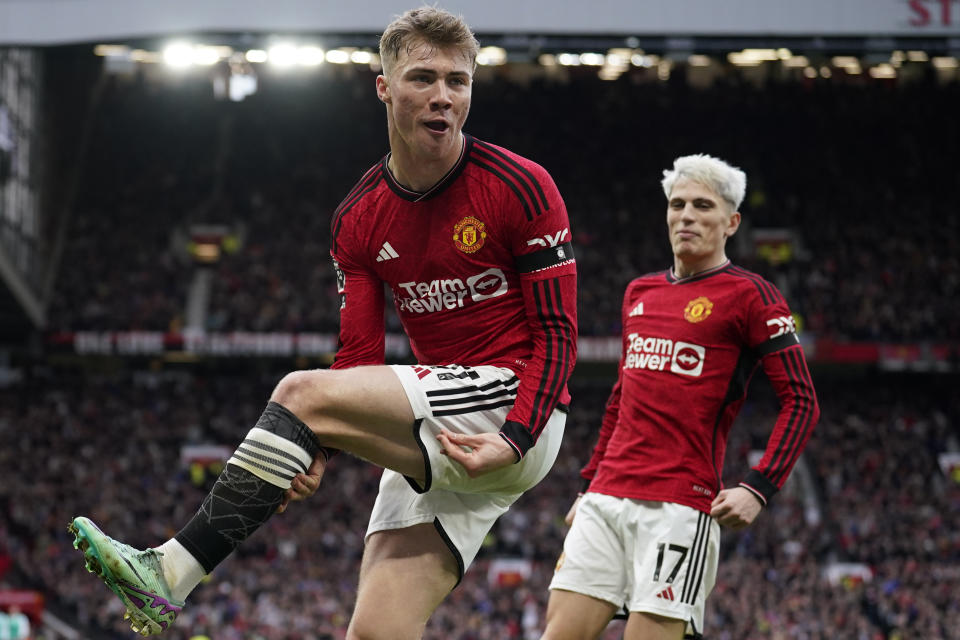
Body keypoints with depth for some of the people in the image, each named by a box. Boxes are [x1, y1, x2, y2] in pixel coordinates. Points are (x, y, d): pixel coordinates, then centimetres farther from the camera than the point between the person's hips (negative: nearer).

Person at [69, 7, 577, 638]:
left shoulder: (522, 188, -8)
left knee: (301, 392, -20)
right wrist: (317, 455, -12)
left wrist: (514, 440, -22)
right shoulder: (359, 219, 9)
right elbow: (359, 356, 7)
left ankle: (169, 570, -19)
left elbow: (557, 333, -8)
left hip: (513, 409, -6)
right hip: (436, 441, 6)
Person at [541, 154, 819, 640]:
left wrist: (758, 488, -16)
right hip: (607, 496, 6)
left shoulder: (749, 296, -2)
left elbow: (801, 402, -5)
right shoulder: (640, 293, 19)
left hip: (679, 505, -6)